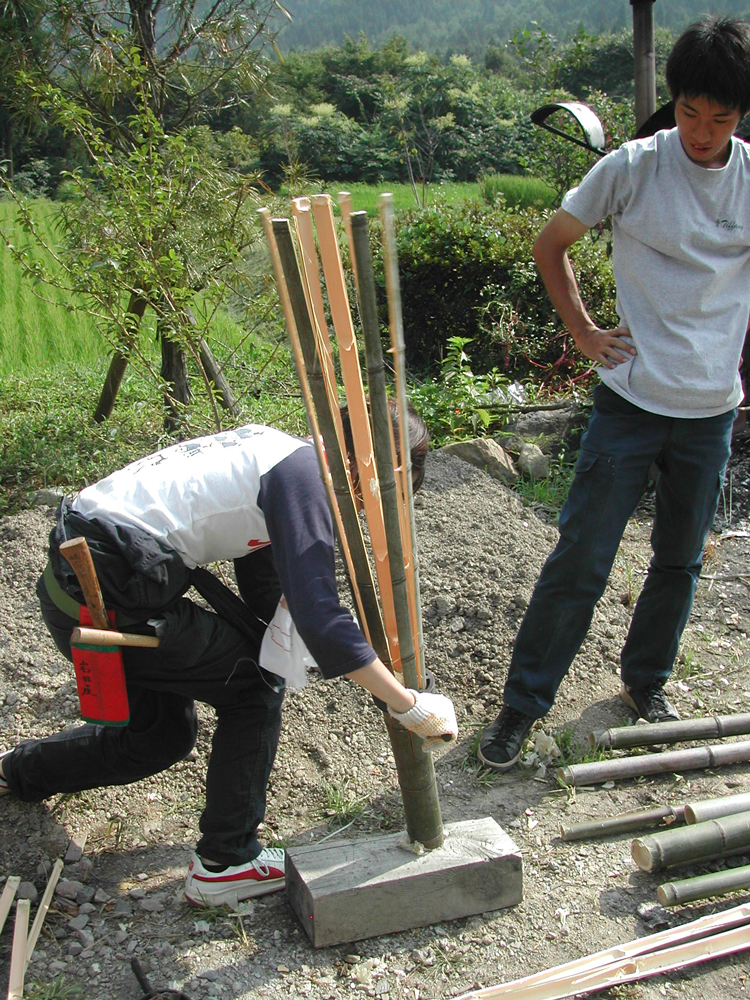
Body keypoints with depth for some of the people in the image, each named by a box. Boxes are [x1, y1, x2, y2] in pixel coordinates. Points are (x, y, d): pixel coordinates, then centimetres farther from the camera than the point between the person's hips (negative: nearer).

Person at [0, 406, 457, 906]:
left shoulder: (276, 453, 15)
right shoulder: (304, 474, -15)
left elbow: (266, 591, 20)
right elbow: (318, 616, -22)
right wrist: (409, 705, -17)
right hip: (110, 596, -9)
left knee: (164, 734, 22)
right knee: (255, 685, 1)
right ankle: (226, 863, 9)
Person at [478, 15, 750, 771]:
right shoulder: (634, 167, -7)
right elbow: (550, 245, 4)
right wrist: (582, 330, -1)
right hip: (630, 402, -3)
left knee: (680, 559, 15)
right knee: (581, 558, -2)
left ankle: (645, 682, 36)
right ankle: (523, 702, 12)